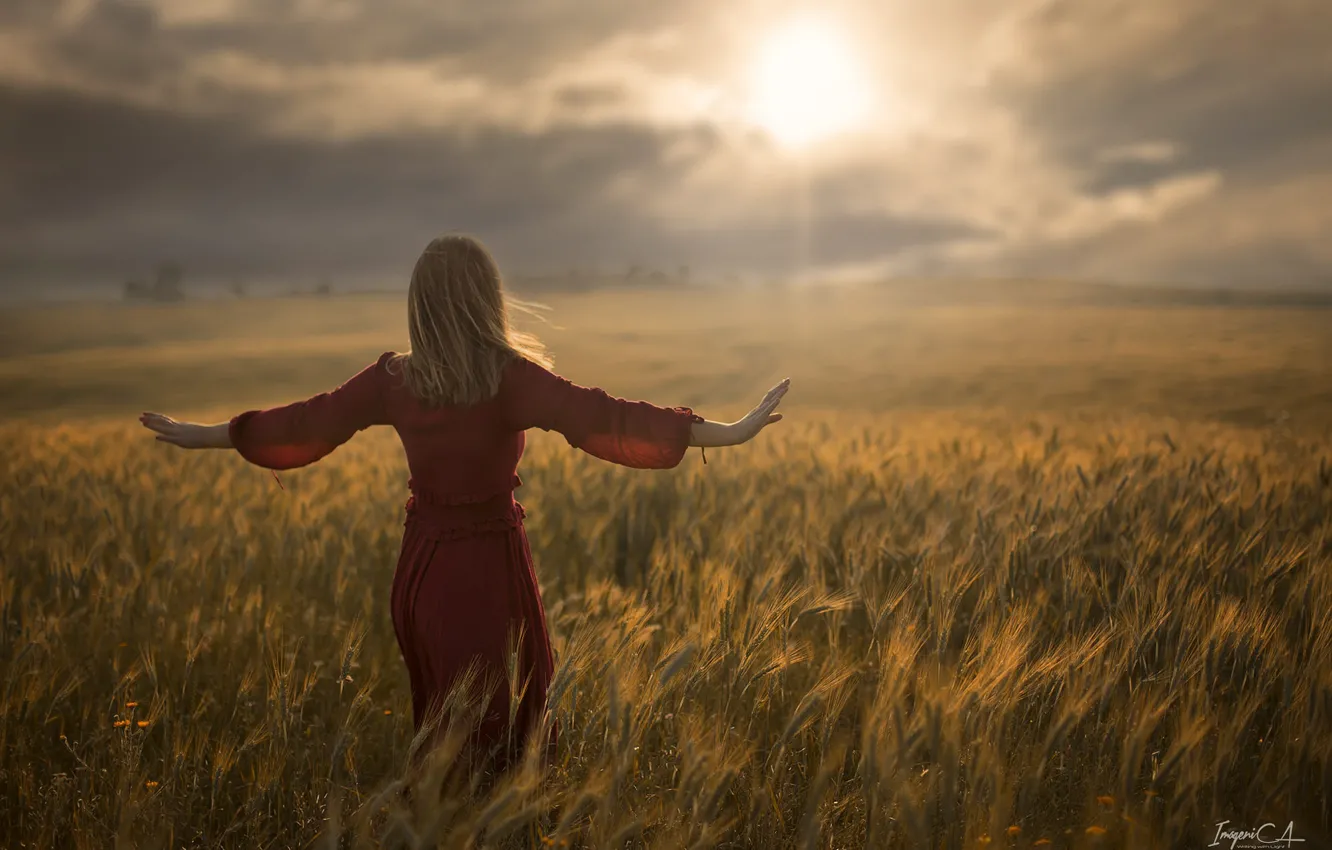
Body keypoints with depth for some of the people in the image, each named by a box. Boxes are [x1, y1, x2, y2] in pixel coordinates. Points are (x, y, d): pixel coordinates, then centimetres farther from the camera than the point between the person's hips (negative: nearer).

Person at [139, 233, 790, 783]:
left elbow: (305, 423, 8)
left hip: (420, 571, 5)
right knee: (505, 734, 4)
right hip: (488, 569, -5)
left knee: (442, 731, 20)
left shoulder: (392, 379, -1)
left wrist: (202, 436, 24)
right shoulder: (508, 377, -16)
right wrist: (729, 433, -26)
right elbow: (597, 418, -24)